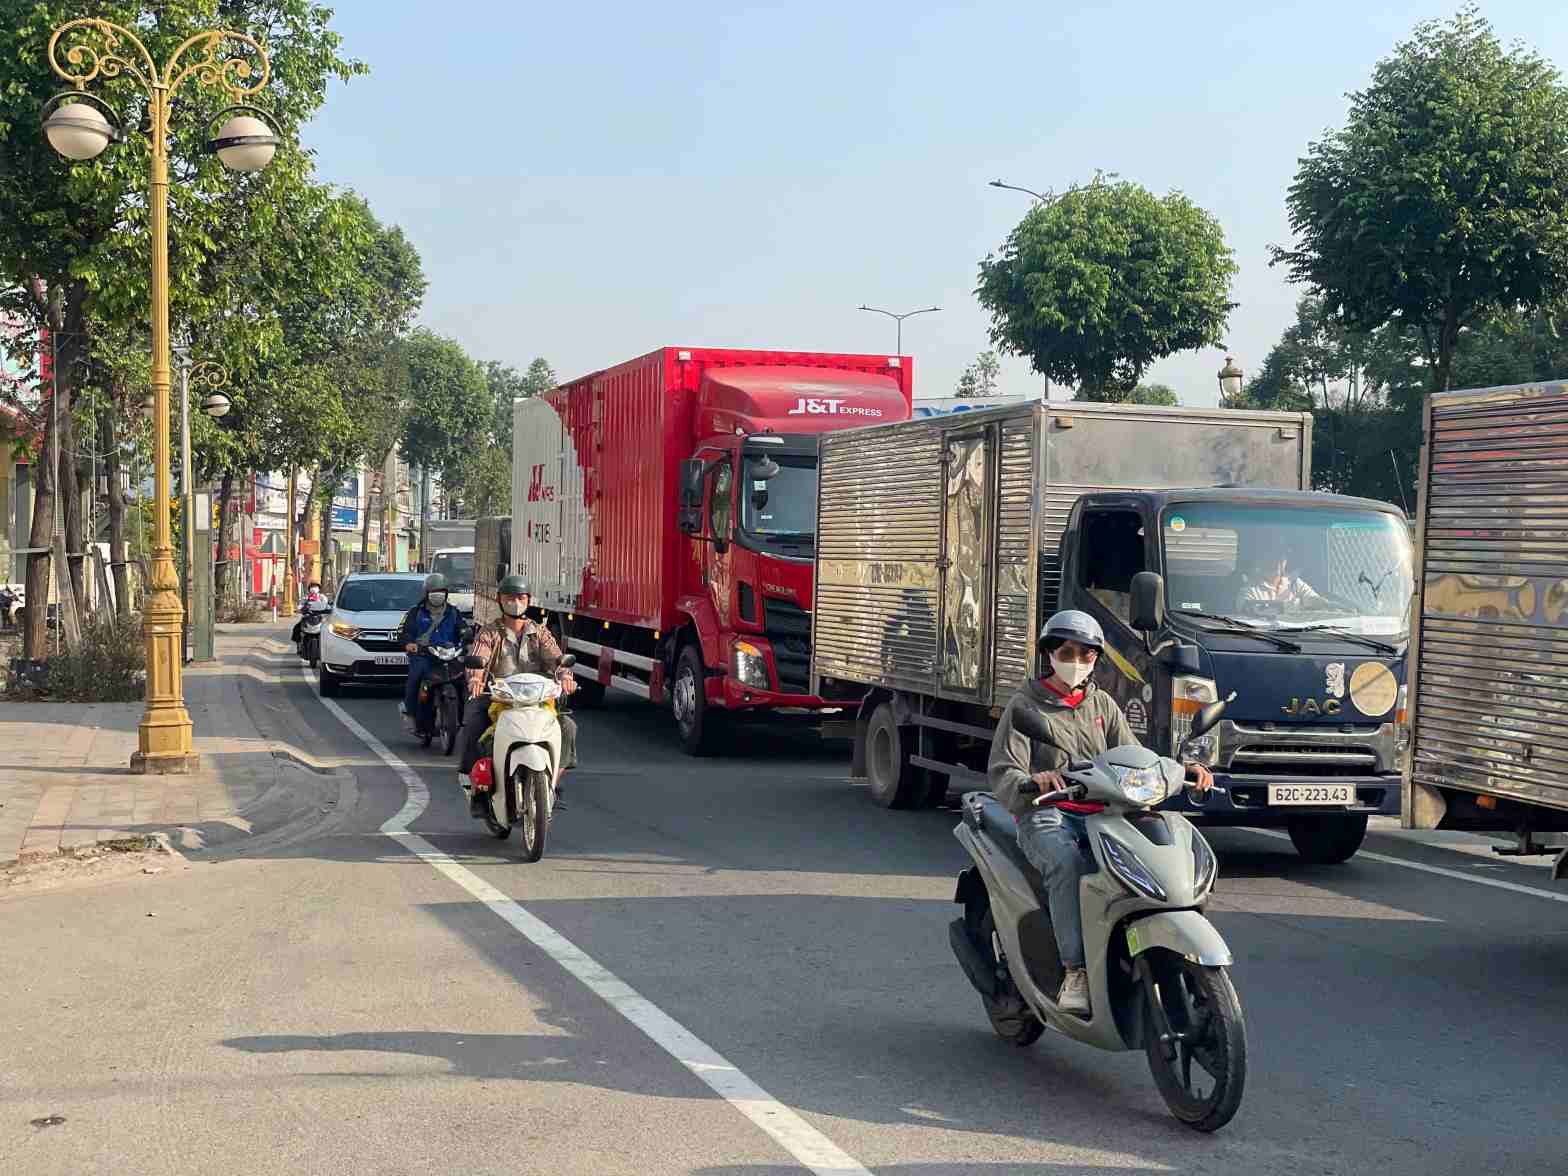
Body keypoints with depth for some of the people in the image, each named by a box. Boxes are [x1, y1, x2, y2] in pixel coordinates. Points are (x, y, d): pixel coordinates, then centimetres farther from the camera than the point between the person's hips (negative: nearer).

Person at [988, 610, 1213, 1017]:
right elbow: (1001, 772, -6)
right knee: (1067, 863, -37)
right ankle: (1075, 973, -38)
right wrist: (1033, 780, -30)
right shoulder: (1026, 705, 6)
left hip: (1100, 813, 4)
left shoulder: (1103, 705, 22)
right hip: (1047, 815, -4)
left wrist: (1183, 769, -4)